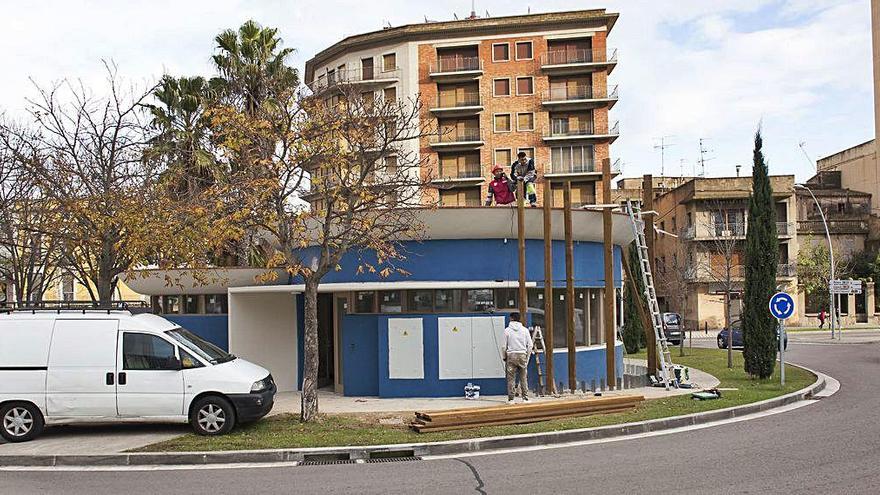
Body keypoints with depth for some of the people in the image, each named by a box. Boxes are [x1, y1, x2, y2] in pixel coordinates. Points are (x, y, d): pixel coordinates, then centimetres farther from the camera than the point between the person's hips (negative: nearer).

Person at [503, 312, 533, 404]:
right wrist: (527, 357, 13)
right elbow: (530, 345, 4)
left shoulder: (507, 330, 0)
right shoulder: (525, 330, 5)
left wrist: (504, 357, 12)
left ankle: (511, 398, 2)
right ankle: (525, 398, 7)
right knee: (524, 378, 7)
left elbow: (504, 346, 0)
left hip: (511, 355, -2)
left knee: (511, 378, 2)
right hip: (522, 355, 2)